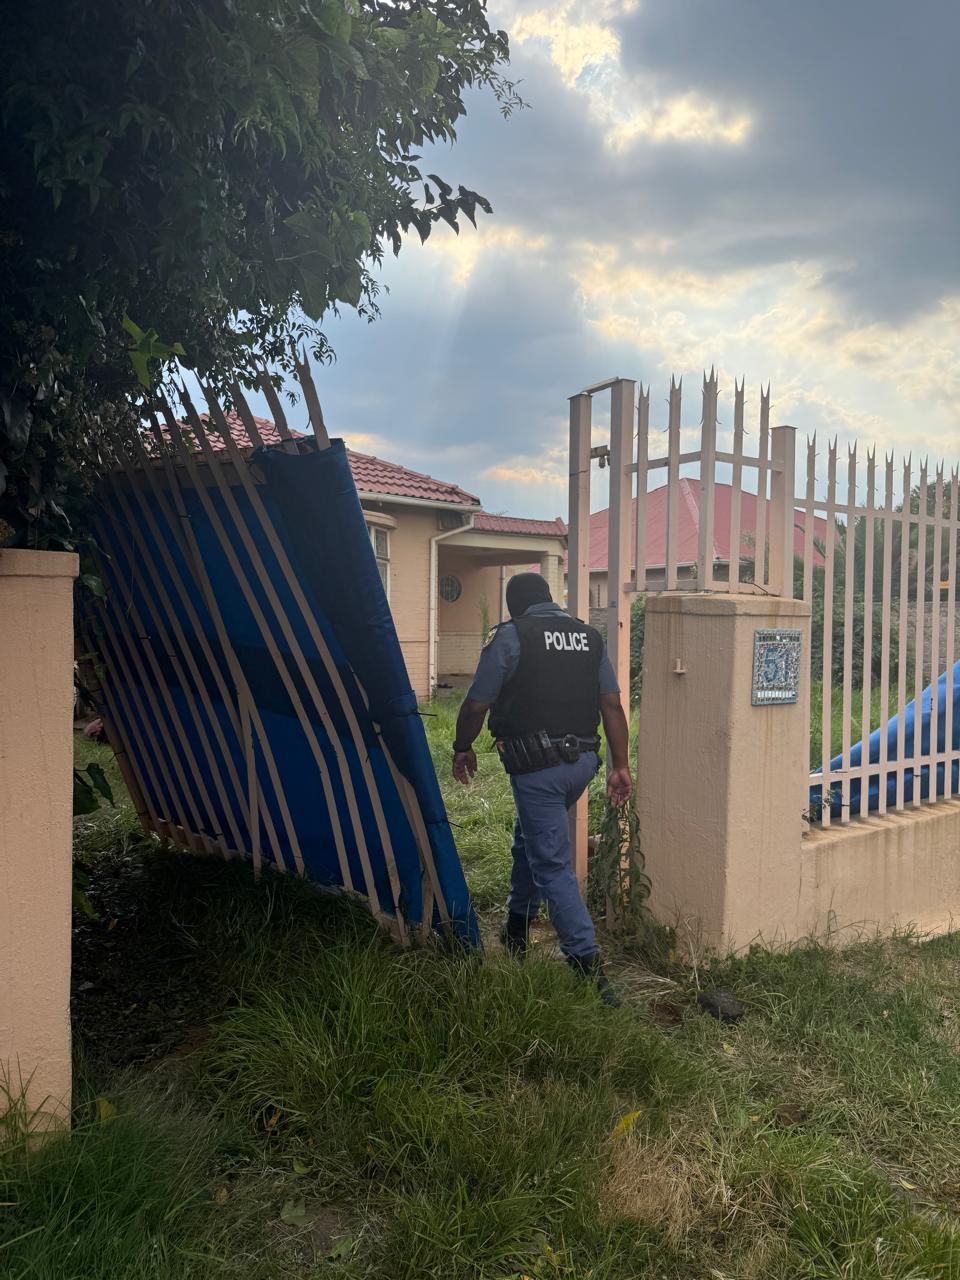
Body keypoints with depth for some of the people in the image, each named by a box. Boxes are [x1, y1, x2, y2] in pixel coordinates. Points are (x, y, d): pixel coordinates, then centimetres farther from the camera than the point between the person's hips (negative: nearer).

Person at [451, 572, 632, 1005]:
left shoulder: (511, 636, -6)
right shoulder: (589, 636, 10)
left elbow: (476, 705, -5)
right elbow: (612, 706, 6)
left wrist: (462, 748, 11)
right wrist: (620, 766, 9)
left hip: (537, 766, -7)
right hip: (583, 759, 7)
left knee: (553, 864, 0)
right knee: (530, 838, 25)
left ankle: (589, 965, -2)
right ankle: (516, 930, 38)